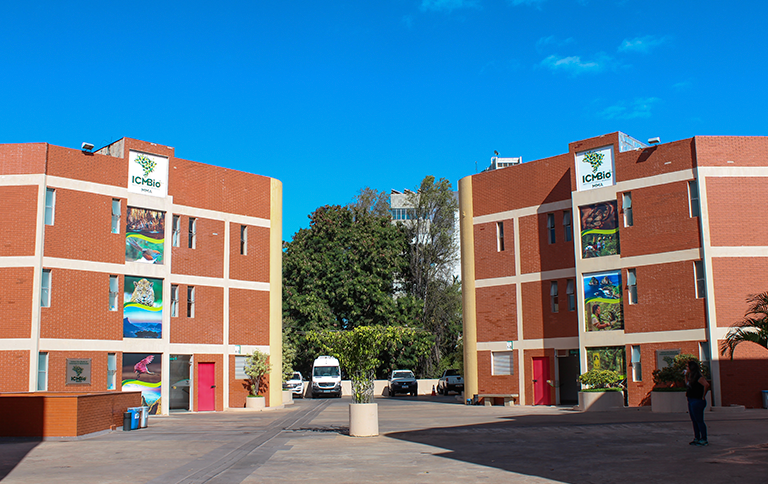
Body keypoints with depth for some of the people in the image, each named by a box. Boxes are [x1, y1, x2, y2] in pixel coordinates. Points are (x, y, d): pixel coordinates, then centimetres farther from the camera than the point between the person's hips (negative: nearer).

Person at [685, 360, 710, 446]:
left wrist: (703, 396, -23)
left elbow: (706, 385, -32)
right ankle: (697, 438, 23)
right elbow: (687, 384, 32)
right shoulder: (692, 376, 12)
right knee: (694, 421, 15)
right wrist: (686, 375, 20)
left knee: (699, 421, -6)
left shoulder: (698, 377, -17)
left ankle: (704, 440, 0)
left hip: (698, 401, -10)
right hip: (691, 401, 10)